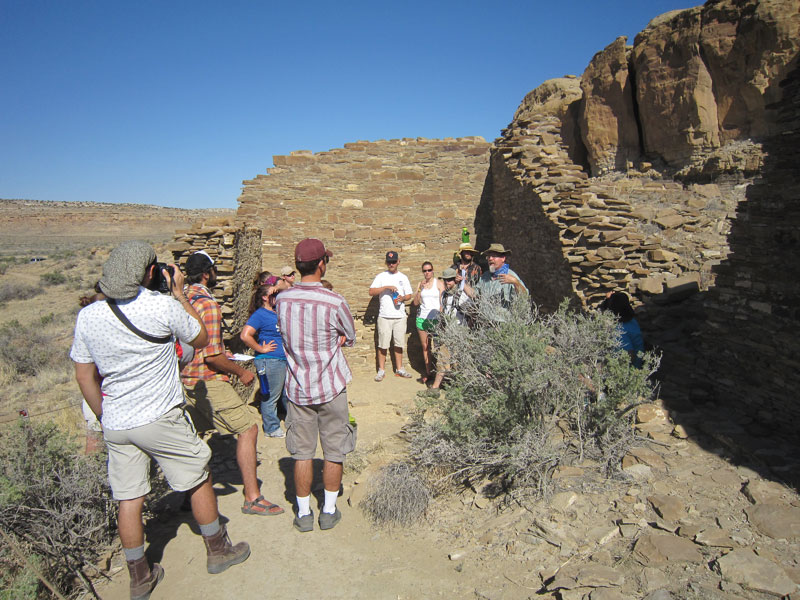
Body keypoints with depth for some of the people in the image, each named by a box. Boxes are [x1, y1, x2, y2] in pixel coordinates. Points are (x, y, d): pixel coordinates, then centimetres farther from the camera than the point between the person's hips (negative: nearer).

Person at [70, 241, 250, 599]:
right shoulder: (163, 306, -17)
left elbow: (84, 376, 7)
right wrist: (179, 293, 4)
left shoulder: (87, 317, -1)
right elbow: (200, 339, 0)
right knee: (198, 481, 14)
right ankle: (218, 551, 29)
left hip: (116, 425, 5)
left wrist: (104, 417, 19)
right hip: (161, 419, -5)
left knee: (128, 500, 14)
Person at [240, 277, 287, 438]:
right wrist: (261, 349, -16)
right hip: (270, 362, -9)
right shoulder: (260, 314, -13)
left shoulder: (277, 312, 12)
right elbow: (245, 335, -22)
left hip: (285, 360, 9)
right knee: (271, 397, 3)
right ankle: (272, 429, 18)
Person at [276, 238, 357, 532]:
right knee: (333, 452, 13)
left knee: (302, 453, 13)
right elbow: (350, 337, -1)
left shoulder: (282, 299, -5)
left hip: (297, 387, 3)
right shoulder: (334, 302, -17)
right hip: (330, 387, -3)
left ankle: (304, 514, 24)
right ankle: (329, 511, 25)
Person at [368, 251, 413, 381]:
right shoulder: (381, 276, 3)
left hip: (400, 316, 2)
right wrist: (386, 287, -19)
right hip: (384, 316, -2)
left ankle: (399, 369, 20)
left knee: (399, 344, 8)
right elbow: (371, 292, -8)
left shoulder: (403, 277, 11)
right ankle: (381, 371, 10)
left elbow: (409, 295, 11)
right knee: (383, 345, 0)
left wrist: (402, 298, -11)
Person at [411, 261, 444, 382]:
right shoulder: (420, 284, 13)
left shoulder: (439, 283, 2)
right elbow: (415, 303, 7)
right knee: (425, 347, 5)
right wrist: (420, 289, -5)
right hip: (422, 318, 4)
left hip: (435, 319, -3)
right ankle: (428, 373, 14)